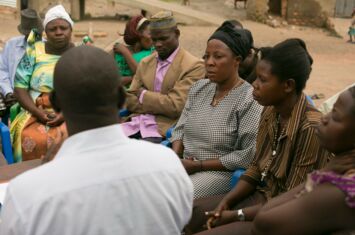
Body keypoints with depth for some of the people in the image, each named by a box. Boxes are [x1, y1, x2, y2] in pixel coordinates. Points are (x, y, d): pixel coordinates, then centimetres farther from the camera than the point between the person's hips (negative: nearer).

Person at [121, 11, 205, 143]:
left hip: (164, 130, -5)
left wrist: (143, 95, -1)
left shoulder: (193, 66, -4)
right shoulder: (145, 63, 16)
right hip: (136, 123, 6)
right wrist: (161, 106, -6)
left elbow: (175, 106, -12)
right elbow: (130, 101, 11)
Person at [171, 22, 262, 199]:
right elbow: (180, 128, 15)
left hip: (221, 172, -6)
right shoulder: (198, 88, 9)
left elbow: (248, 155, -16)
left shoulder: (249, 100, -13)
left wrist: (198, 165, -15)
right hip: (183, 165, 6)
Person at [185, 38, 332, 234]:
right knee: (196, 210, -2)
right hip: (263, 194, 7)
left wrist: (238, 215, -17)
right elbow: (256, 168, 7)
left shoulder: (310, 128, -26)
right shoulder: (270, 111, -1)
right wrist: (227, 201, -6)